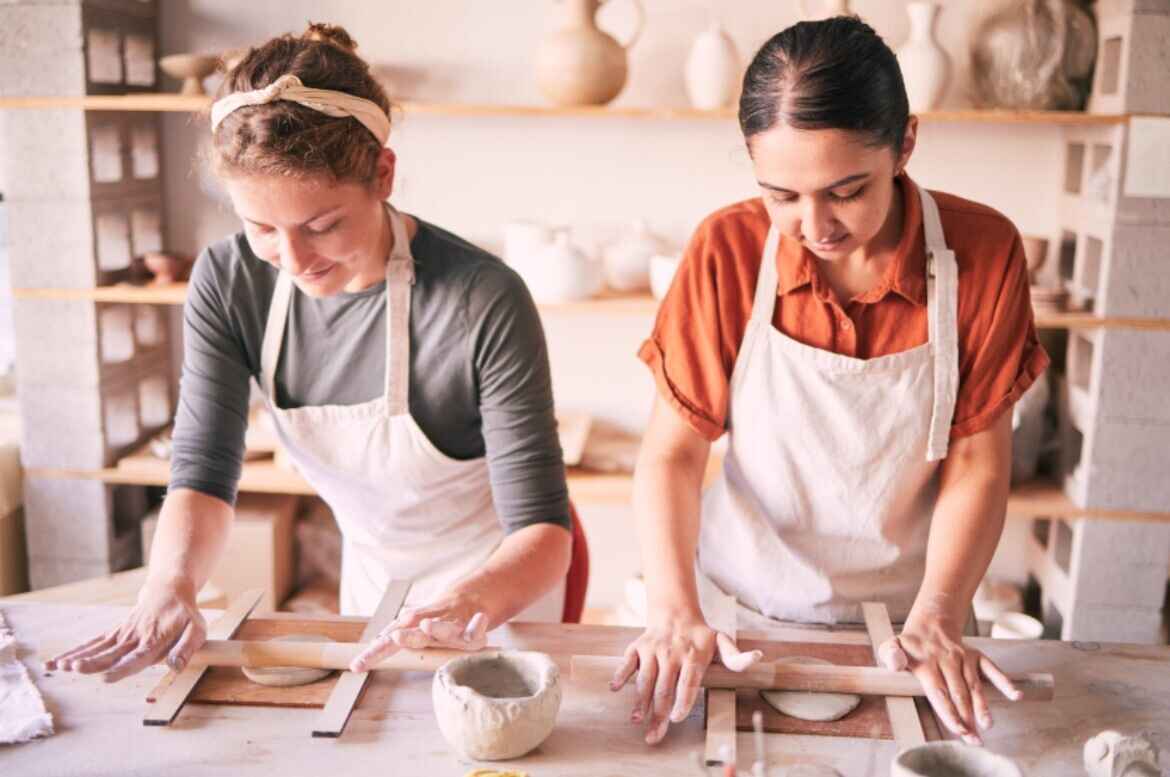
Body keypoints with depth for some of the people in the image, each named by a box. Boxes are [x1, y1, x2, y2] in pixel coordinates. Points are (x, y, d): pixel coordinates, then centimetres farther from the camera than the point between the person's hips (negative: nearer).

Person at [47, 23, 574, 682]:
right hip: (371, 572, 4)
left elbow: (542, 531, -30)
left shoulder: (485, 304, -32)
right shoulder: (228, 283, -18)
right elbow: (203, 473, -16)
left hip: (503, 583, -4)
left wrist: (472, 601, -51)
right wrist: (171, 585, -36)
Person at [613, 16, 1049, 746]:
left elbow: (978, 462, -9)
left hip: (902, 611, 1)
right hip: (747, 610, 0)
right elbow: (674, 450, -13)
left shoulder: (983, 253, -15)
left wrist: (935, 620, -20)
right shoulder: (727, 251, -16)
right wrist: (676, 613, -24)